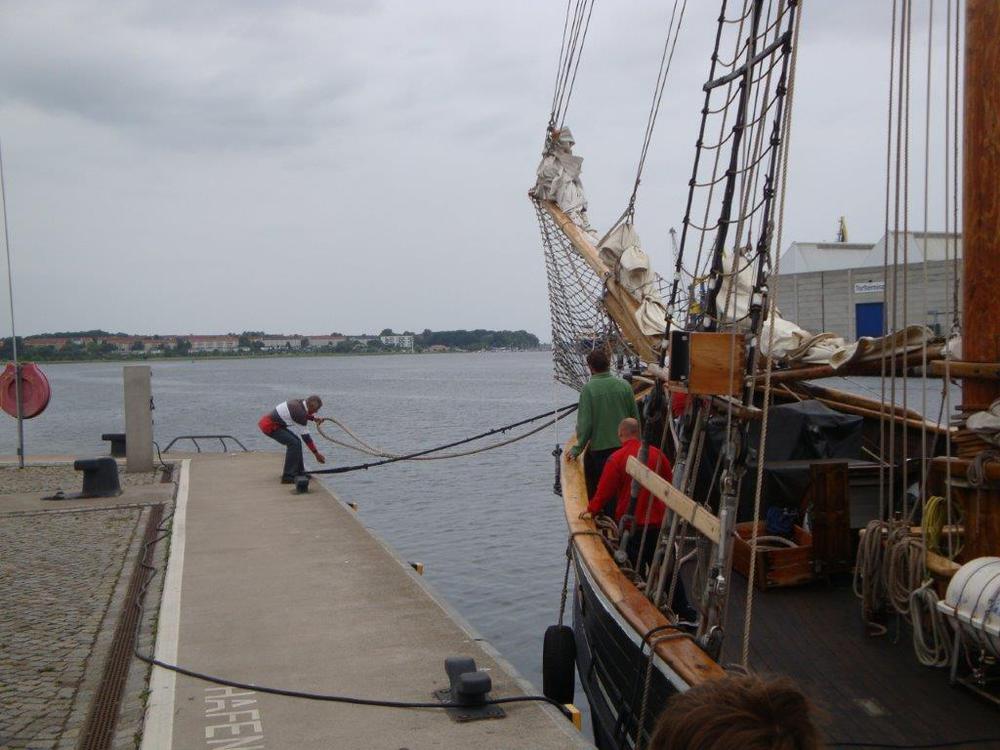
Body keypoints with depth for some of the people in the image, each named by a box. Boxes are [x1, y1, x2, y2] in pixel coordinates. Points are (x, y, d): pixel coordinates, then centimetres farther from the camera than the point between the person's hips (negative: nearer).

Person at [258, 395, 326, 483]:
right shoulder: (299, 412, -21)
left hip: (268, 421, 10)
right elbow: (305, 435, -17)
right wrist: (316, 453, -10)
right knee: (293, 443, -16)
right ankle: (288, 477, -13)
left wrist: (314, 418, 11)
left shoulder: (297, 402, 4)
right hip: (269, 425, -10)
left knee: (295, 441, 12)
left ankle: (299, 472, 20)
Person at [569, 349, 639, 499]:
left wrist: (578, 448, -4)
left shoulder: (588, 388, -14)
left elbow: (585, 422, -15)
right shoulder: (624, 385, -2)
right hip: (623, 446, 4)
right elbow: (635, 417, 4)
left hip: (599, 447, -4)